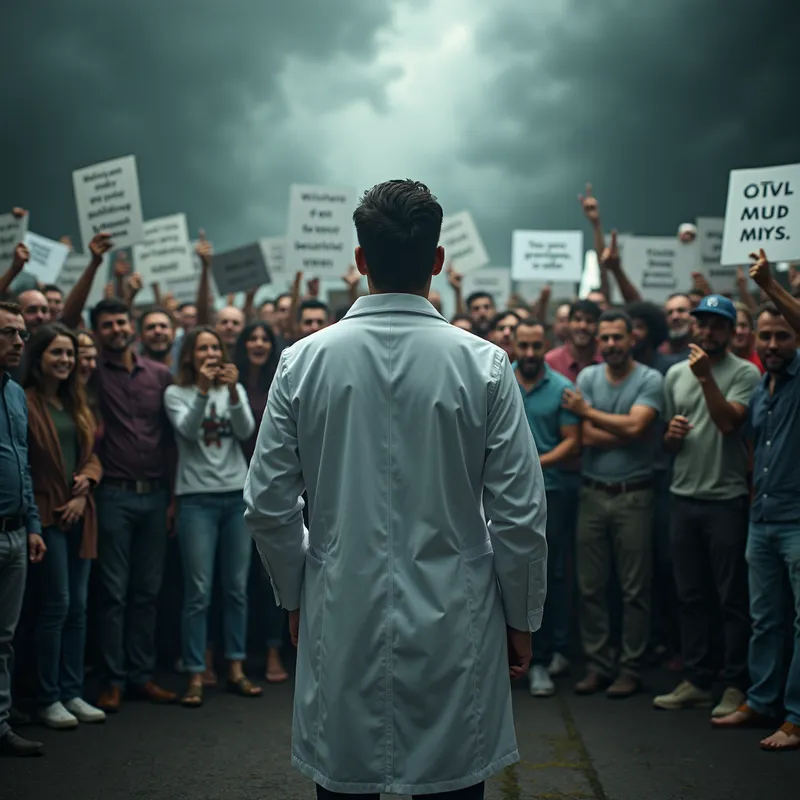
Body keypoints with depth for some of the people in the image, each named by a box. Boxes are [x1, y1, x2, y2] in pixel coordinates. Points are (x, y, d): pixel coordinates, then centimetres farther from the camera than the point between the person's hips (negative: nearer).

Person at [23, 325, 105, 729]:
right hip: (46, 514, -7)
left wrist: (85, 484, -3)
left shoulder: (77, 402, 14)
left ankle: (72, 693, 16)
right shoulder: (26, 402, -9)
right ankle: (49, 699, 4)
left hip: (80, 513, 7)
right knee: (56, 604, -6)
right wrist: (43, 506, -10)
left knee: (78, 605, 8)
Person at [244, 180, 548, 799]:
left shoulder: (304, 361, -4)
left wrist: (296, 595, 16)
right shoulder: (483, 364, -8)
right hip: (453, 625, -1)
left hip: (340, 624, 2)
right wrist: (521, 618, 7)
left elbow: (268, 505, 0)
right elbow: (520, 514, -7)